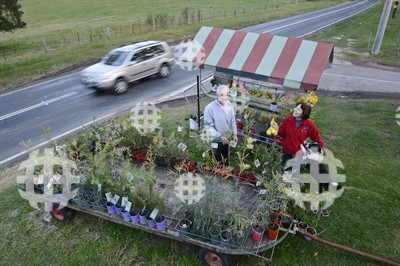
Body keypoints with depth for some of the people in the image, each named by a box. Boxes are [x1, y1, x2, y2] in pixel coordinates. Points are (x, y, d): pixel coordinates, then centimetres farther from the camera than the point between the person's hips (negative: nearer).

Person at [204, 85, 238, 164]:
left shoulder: (229, 105, -10)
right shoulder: (210, 108, -28)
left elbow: (233, 120, 4)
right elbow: (208, 126, -25)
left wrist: (234, 133, 3)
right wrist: (219, 136, -31)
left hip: (227, 138, 5)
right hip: (216, 140, -5)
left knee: (226, 157, 31)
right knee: (217, 161, 18)